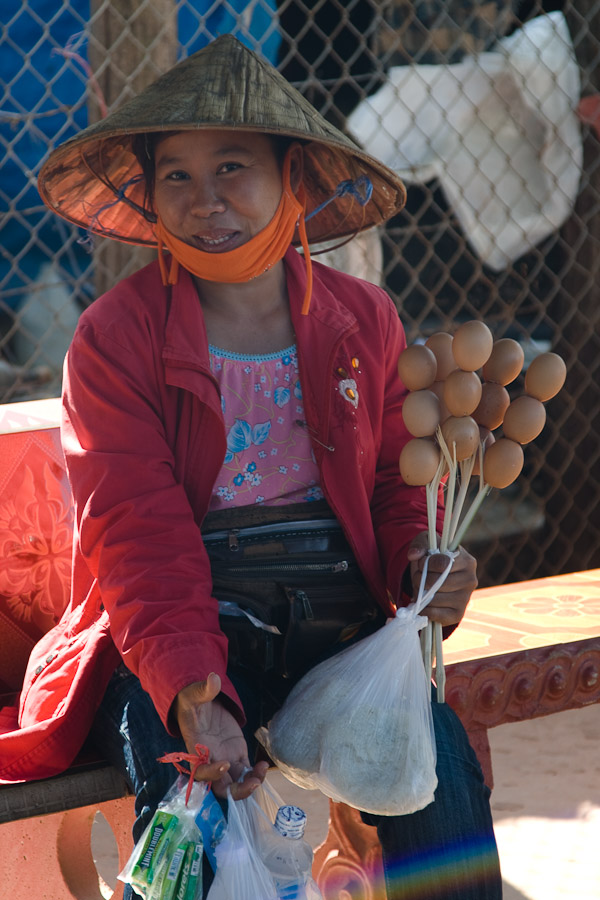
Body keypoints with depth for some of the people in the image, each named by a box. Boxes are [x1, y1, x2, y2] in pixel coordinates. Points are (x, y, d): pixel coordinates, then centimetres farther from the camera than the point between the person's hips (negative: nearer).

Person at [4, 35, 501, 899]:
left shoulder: (362, 319, 10)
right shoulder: (117, 336, -2)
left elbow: (399, 483, 16)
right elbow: (139, 537, -11)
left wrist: (421, 564, -9)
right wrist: (192, 695, -27)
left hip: (339, 617, 3)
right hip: (170, 633, -2)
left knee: (442, 779, -23)